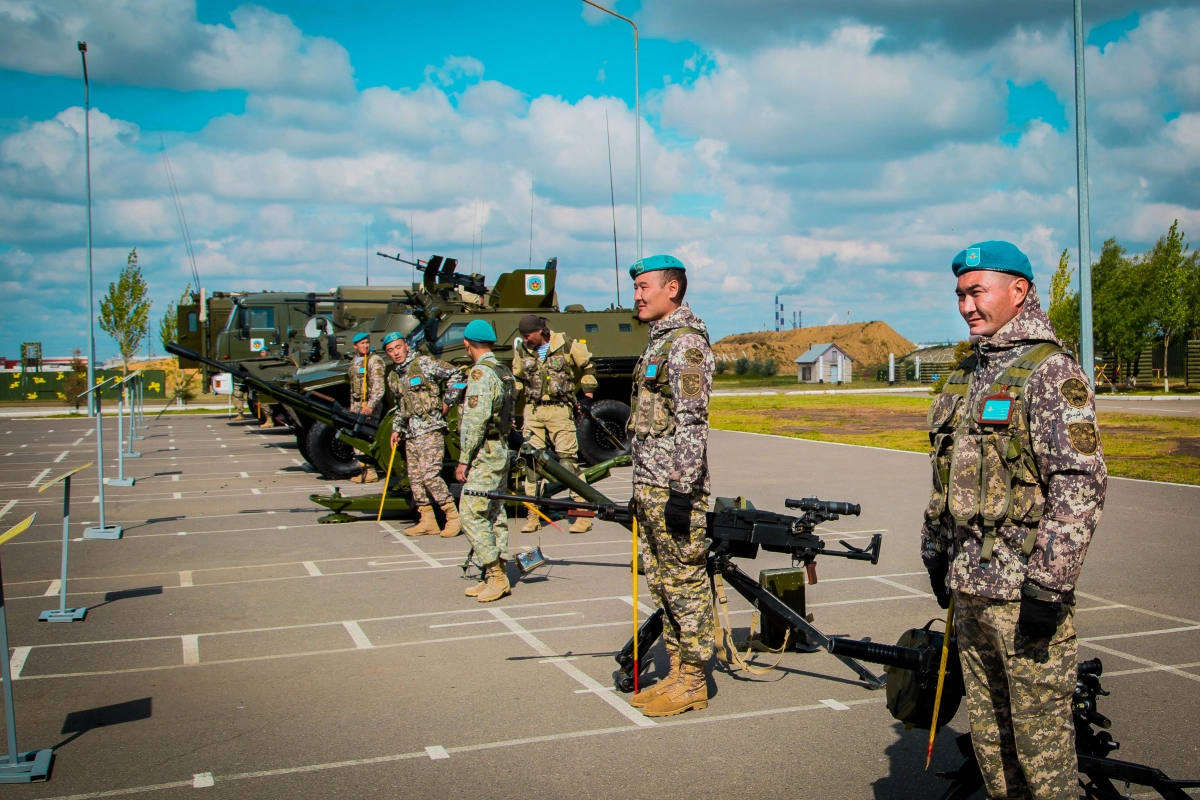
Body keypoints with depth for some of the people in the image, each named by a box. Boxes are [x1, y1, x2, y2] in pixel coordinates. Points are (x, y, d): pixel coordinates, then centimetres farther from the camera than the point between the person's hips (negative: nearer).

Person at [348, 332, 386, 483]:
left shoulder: (375, 360, -10)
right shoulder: (355, 361, 16)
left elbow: (378, 387, -18)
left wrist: (370, 405, -27)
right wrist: (352, 405, 21)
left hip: (369, 404, -8)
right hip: (357, 404, 8)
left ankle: (370, 472, -8)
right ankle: (362, 468, 20)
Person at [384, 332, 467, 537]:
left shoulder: (424, 364, -6)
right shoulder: (393, 377, 16)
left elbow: (455, 375, -5)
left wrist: (447, 402, -5)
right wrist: (396, 429, 17)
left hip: (430, 429, -8)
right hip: (410, 434, 8)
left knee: (430, 475, -14)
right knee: (414, 478, 6)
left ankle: (453, 517, -5)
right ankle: (427, 521, 14)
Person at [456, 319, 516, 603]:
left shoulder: (480, 373, -15)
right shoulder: (504, 372, 14)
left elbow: (475, 421, -20)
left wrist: (464, 459, -16)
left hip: (484, 454, -10)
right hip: (501, 450, 10)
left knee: (471, 513, -8)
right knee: (494, 515, 11)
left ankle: (495, 576, -7)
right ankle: (498, 577, 16)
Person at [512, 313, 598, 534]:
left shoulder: (567, 346, -5)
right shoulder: (522, 350, 6)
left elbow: (587, 366, 9)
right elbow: (517, 378, 21)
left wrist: (588, 393, 8)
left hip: (560, 410, -4)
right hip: (532, 410, 4)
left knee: (568, 459, -6)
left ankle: (583, 514, -1)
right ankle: (533, 516, 10)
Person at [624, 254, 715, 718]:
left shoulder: (686, 342, -13)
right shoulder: (659, 342, 18)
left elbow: (691, 422, -20)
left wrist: (682, 491, -23)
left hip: (675, 488, -10)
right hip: (650, 486, 10)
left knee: (685, 582, -1)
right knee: (662, 583, 14)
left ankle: (693, 682, 8)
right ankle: (677, 673, 24)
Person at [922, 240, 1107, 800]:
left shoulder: (1051, 370, -11)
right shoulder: (969, 373, 15)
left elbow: (1081, 483, -18)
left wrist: (1049, 586, -21)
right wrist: (937, 553, 19)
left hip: (1025, 586, -8)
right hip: (970, 584, 8)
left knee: (1040, 727, 1)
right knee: (988, 723, 16)